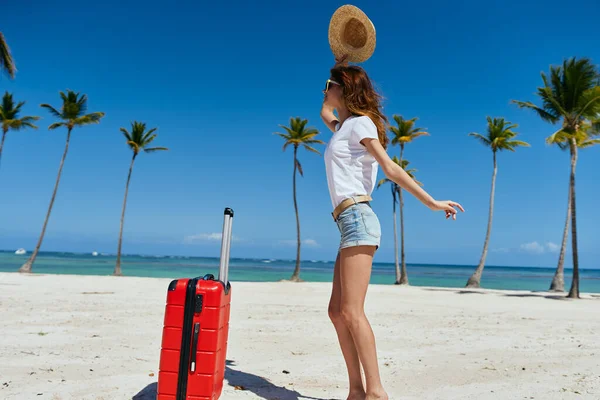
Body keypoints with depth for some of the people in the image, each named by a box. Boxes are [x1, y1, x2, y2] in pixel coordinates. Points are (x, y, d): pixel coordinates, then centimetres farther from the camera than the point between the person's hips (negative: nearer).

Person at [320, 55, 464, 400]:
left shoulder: (359, 123, -2)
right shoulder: (344, 127, 23)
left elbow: (391, 169, -9)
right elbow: (325, 112, 44)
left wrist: (431, 202, -15)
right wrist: (340, 65, 42)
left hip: (357, 218, -9)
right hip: (351, 224, 9)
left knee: (352, 312, -14)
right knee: (337, 312, 5)